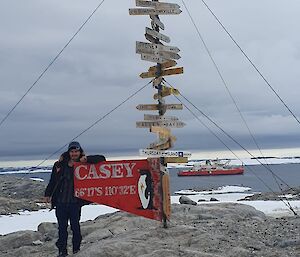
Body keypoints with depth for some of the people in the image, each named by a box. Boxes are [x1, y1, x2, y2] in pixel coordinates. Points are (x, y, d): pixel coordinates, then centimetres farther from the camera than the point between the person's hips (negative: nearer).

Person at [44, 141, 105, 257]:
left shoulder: (83, 164, -2)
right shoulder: (60, 164, 2)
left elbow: (101, 159, -6)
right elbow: (53, 181, 11)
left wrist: (87, 159, -19)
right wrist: (48, 194, 12)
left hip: (75, 202, -1)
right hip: (60, 201, 1)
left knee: (75, 226, 7)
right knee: (62, 227, 9)